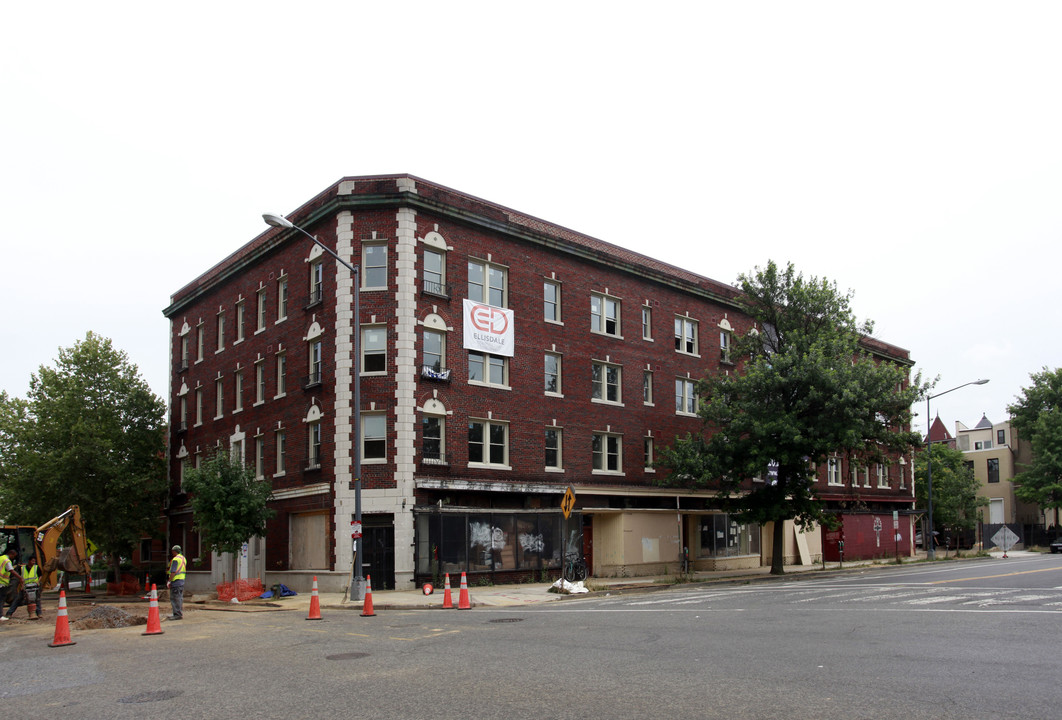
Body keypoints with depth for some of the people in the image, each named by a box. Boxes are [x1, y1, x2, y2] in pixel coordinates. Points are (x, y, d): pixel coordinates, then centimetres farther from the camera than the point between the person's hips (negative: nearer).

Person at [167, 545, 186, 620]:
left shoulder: (175, 559, -13)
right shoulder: (183, 558, 16)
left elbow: (173, 572, -19)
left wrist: (169, 581, -16)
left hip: (176, 581, -9)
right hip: (182, 580, 9)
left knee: (175, 598, -6)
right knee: (180, 598, 14)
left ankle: (177, 614, -8)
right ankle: (180, 613, 18)